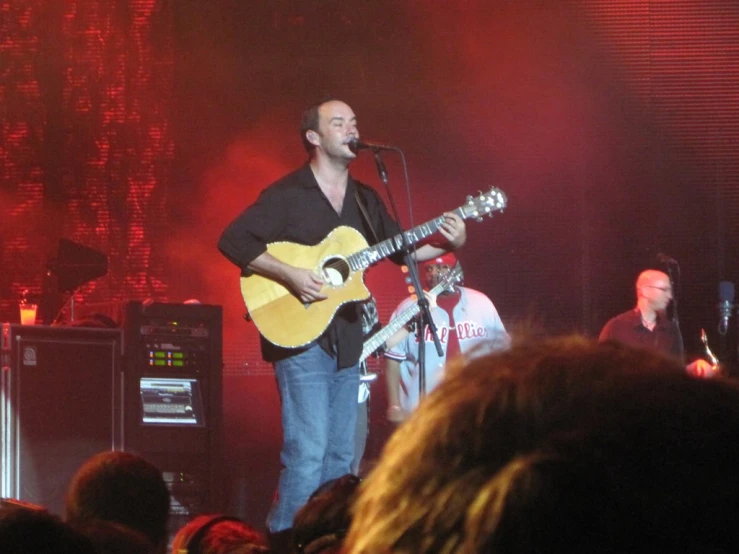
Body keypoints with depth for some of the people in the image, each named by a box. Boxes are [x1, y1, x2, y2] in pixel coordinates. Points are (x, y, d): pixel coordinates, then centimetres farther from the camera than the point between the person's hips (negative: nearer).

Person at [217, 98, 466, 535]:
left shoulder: (364, 200, 15)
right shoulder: (287, 196, -7)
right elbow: (233, 241, -15)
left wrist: (448, 244, 4)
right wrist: (290, 275, -23)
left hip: (346, 341, 7)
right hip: (301, 337, -7)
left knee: (341, 459, 9)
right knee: (307, 454, -15)